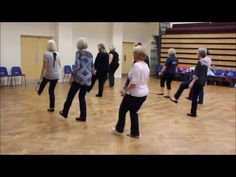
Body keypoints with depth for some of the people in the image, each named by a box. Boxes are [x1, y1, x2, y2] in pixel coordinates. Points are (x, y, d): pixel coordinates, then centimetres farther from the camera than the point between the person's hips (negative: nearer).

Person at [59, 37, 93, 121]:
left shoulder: (79, 52, -6)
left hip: (79, 77, -6)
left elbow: (77, 66, -14)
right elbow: (92, 68, 15)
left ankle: (65, 112, 21)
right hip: (87, 79, 6)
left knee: (70, 95, 9)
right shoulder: (90, 54, 12)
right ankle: (83, 116, 11)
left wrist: (72, 77, -9)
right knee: (82, 97, 13)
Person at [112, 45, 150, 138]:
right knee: (133, 112, 19)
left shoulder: (136, 65, -21)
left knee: (122, 110, 13)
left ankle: (119, 129, 28)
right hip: (144, 93, 9)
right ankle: (135, 133, 22)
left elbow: (134, 82, -26)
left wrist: (126, 90, -12)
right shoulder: (146, 65, 8)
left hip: (135, 94, -8)